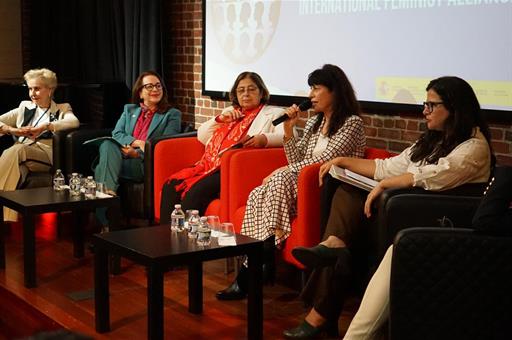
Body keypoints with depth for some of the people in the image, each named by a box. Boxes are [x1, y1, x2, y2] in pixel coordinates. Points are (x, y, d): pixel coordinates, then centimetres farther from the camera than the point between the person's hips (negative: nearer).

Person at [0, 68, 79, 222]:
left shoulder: (62, 108, 20)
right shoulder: (25, 107, 31)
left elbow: (74, 122, -5)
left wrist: (44, 126, -17)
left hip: (45, 153, -3)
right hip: (19, 150, 3)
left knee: (16, 151, -35)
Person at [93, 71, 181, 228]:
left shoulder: (172, 115, 14)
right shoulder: (129, 110, 27)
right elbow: (116, 134, 12)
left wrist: (138, 153, -11)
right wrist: (135, 142, -8)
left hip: (145, 164, -4)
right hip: (122, 155, 4)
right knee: (107, 144, -33)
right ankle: (109, 190, -48)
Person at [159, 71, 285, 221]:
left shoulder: (273, 113, 9)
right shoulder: (230, 112, 29)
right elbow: (202, 136, 26)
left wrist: (264, 138, -29)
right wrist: (220, 119, 8)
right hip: (210, 164, 7)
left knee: (196, 192, -30)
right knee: (171, 186, -14)